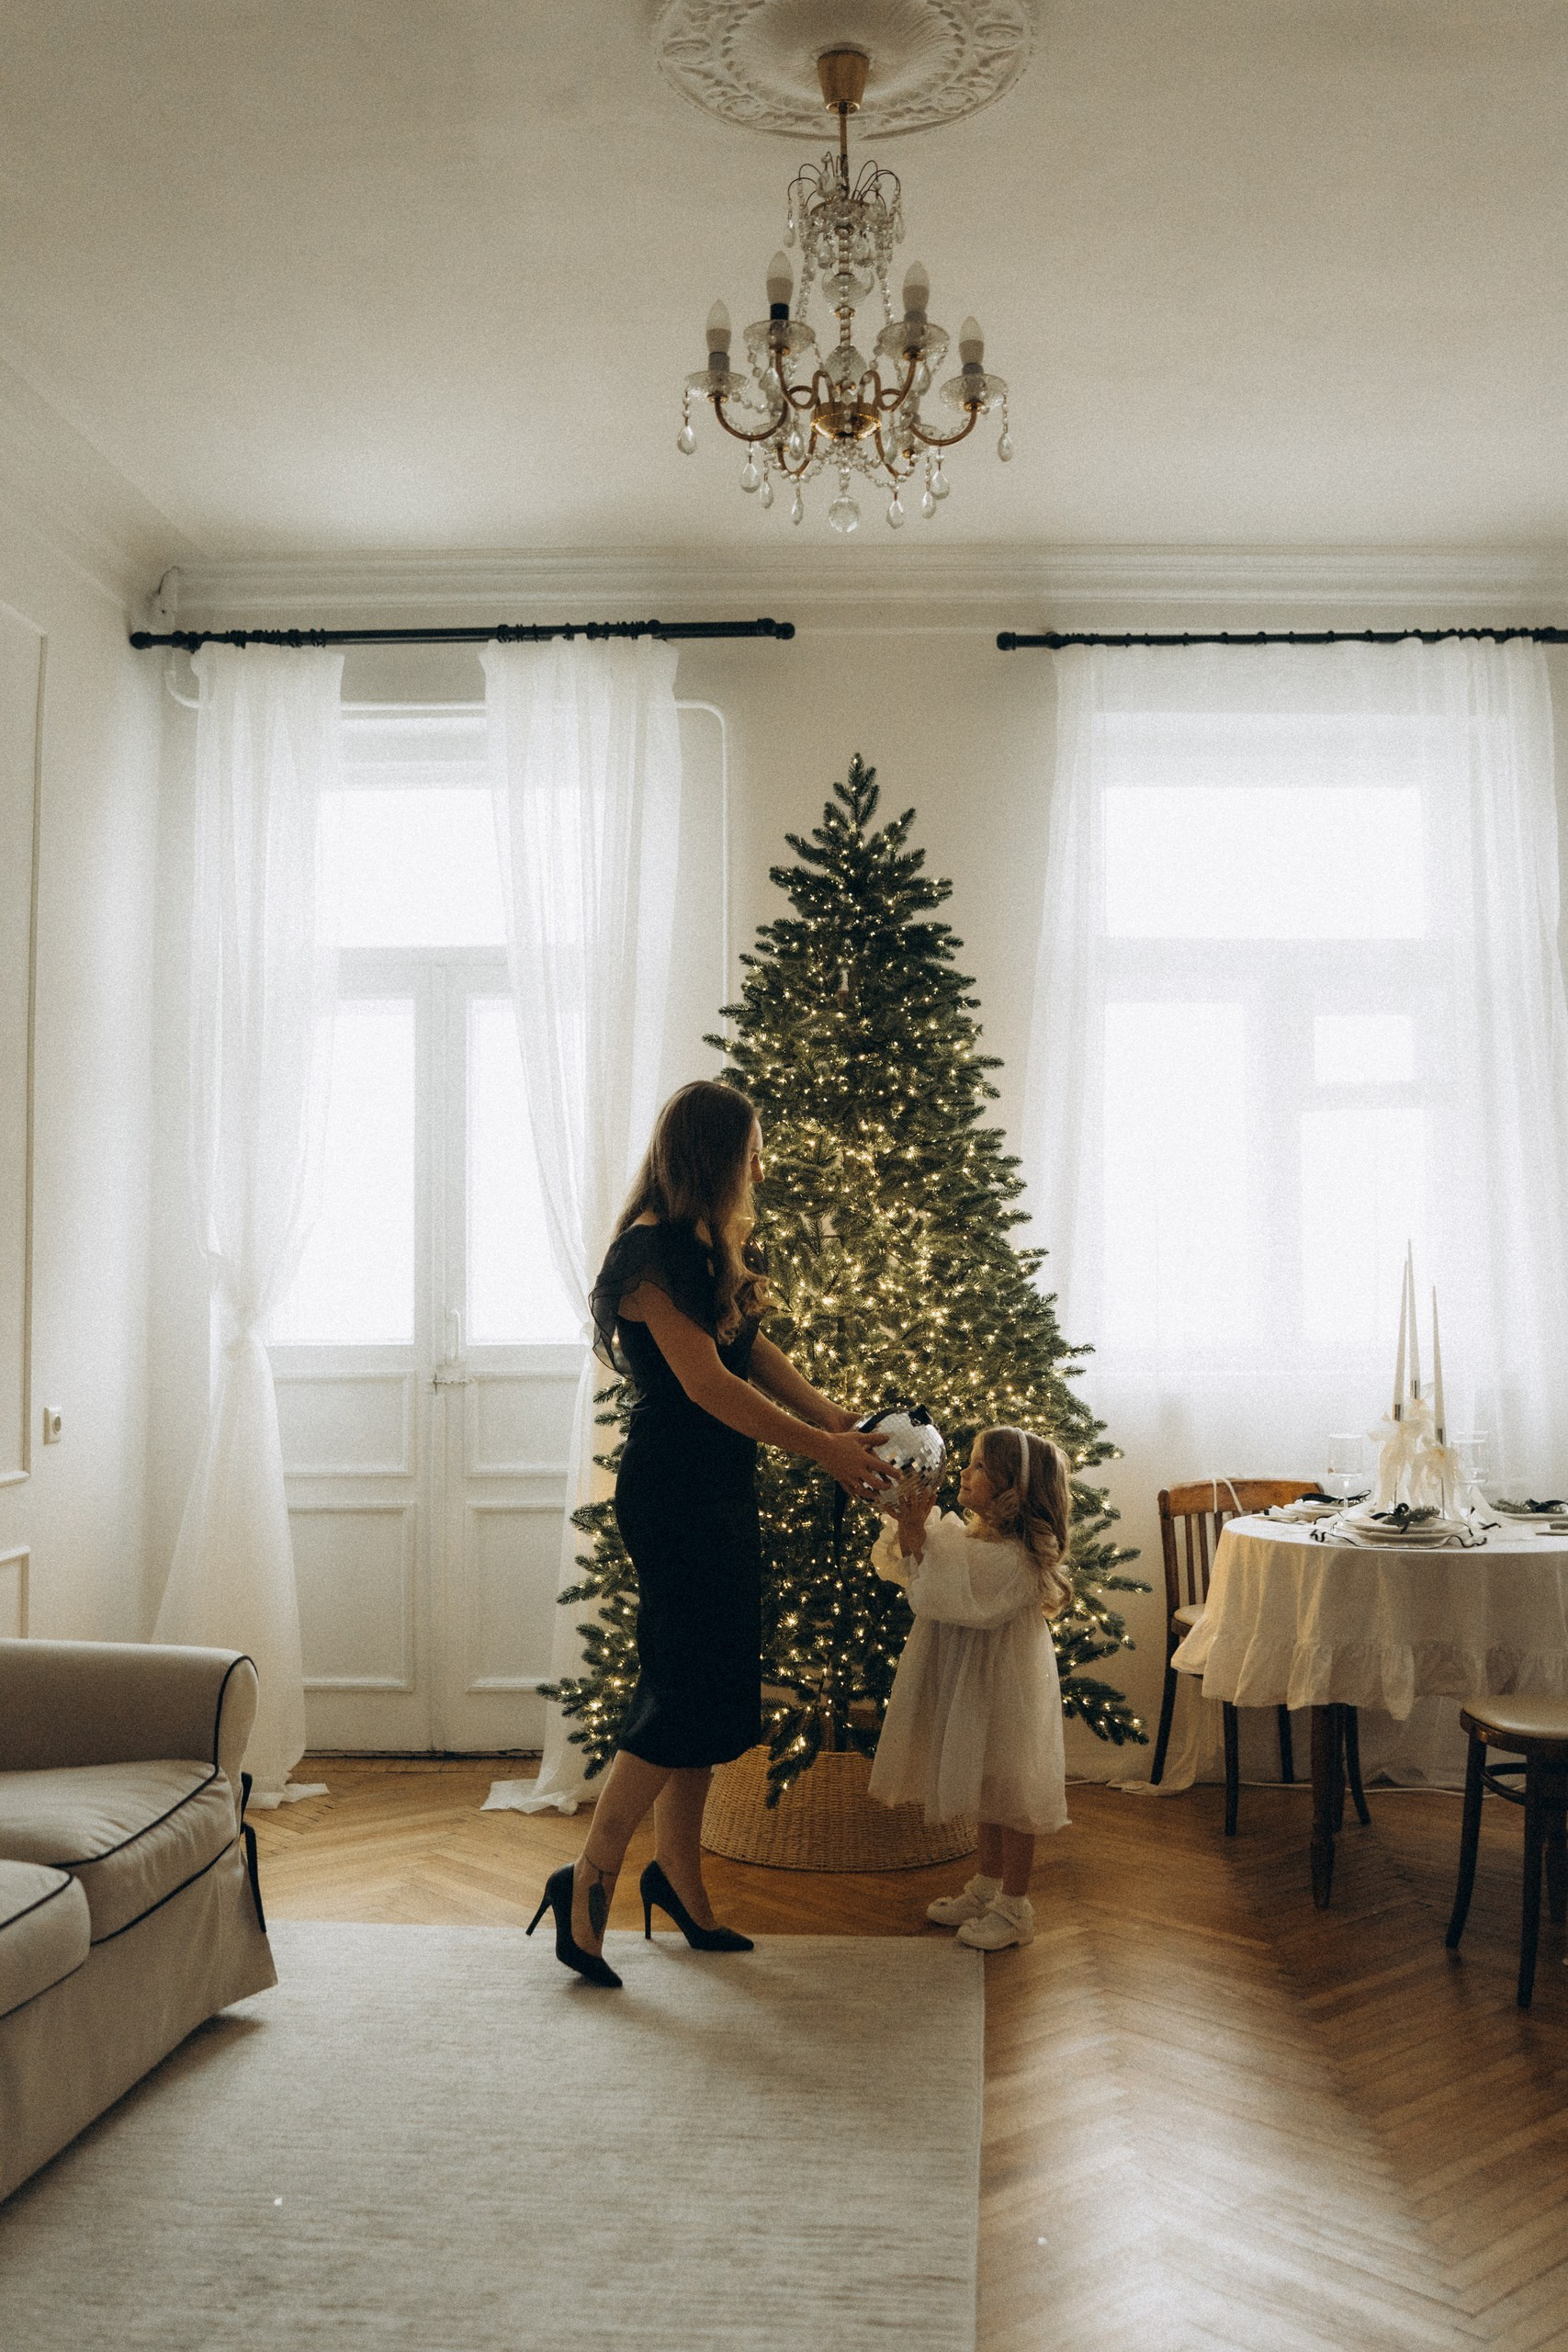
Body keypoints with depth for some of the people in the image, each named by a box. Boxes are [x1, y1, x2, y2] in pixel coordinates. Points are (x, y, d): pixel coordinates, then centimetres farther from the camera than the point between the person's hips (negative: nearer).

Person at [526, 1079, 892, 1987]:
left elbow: (752, 1346, 14)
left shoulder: (710, 1245, 13)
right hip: (673, 1490, -10)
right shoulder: (652, 1249, -17)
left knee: (710, 1687, 13)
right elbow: (706, 1383, -21)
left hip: (720, 1486, 10)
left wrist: (829, 1412, 1)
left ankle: (680, 1878, 25)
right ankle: (589, 1880, 6)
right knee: (686, 1692, -7)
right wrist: (822, 1448, -17)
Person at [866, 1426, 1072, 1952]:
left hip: (1004, 1691, -9)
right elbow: (912, 1574, 8)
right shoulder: (969, 1536, 1)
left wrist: (916, 1534, -28)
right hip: (972, 1686, 9)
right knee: (986, 1791, 22)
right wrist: (909, 1527, -6)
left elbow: (938, 1595, -28)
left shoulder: (1012, 1559, -27)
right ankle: (987, 1887, 38)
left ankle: (1014, 1909, 20)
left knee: (1007, 1792, 6)